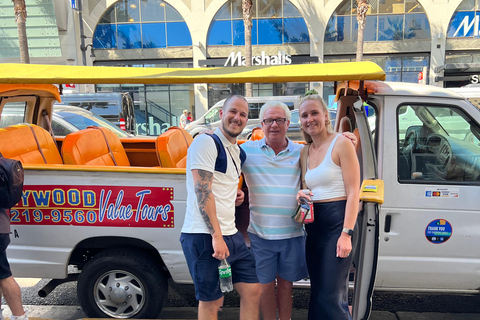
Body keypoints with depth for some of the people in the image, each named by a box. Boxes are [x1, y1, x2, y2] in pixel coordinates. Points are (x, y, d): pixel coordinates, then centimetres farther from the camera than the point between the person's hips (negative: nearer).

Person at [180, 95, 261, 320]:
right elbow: (202, 192, -18)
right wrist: (216, 235, -21)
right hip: (204, 236, -8)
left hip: (231, 234, 8)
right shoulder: (206, 142, -11)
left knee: (252, 290, 11)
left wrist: (237, 195, 8)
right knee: (211, 300, 5)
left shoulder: (237, 150, 16)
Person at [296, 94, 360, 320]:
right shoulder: (305, 151, 12)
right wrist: (301, 194, -3)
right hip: (313, 224, 7)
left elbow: (353, 192, -12)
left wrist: (346, 233, -19)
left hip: (337, 221, -7)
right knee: (317, 292, 15)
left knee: (331, 295, -6)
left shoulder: (341, 143, -7)